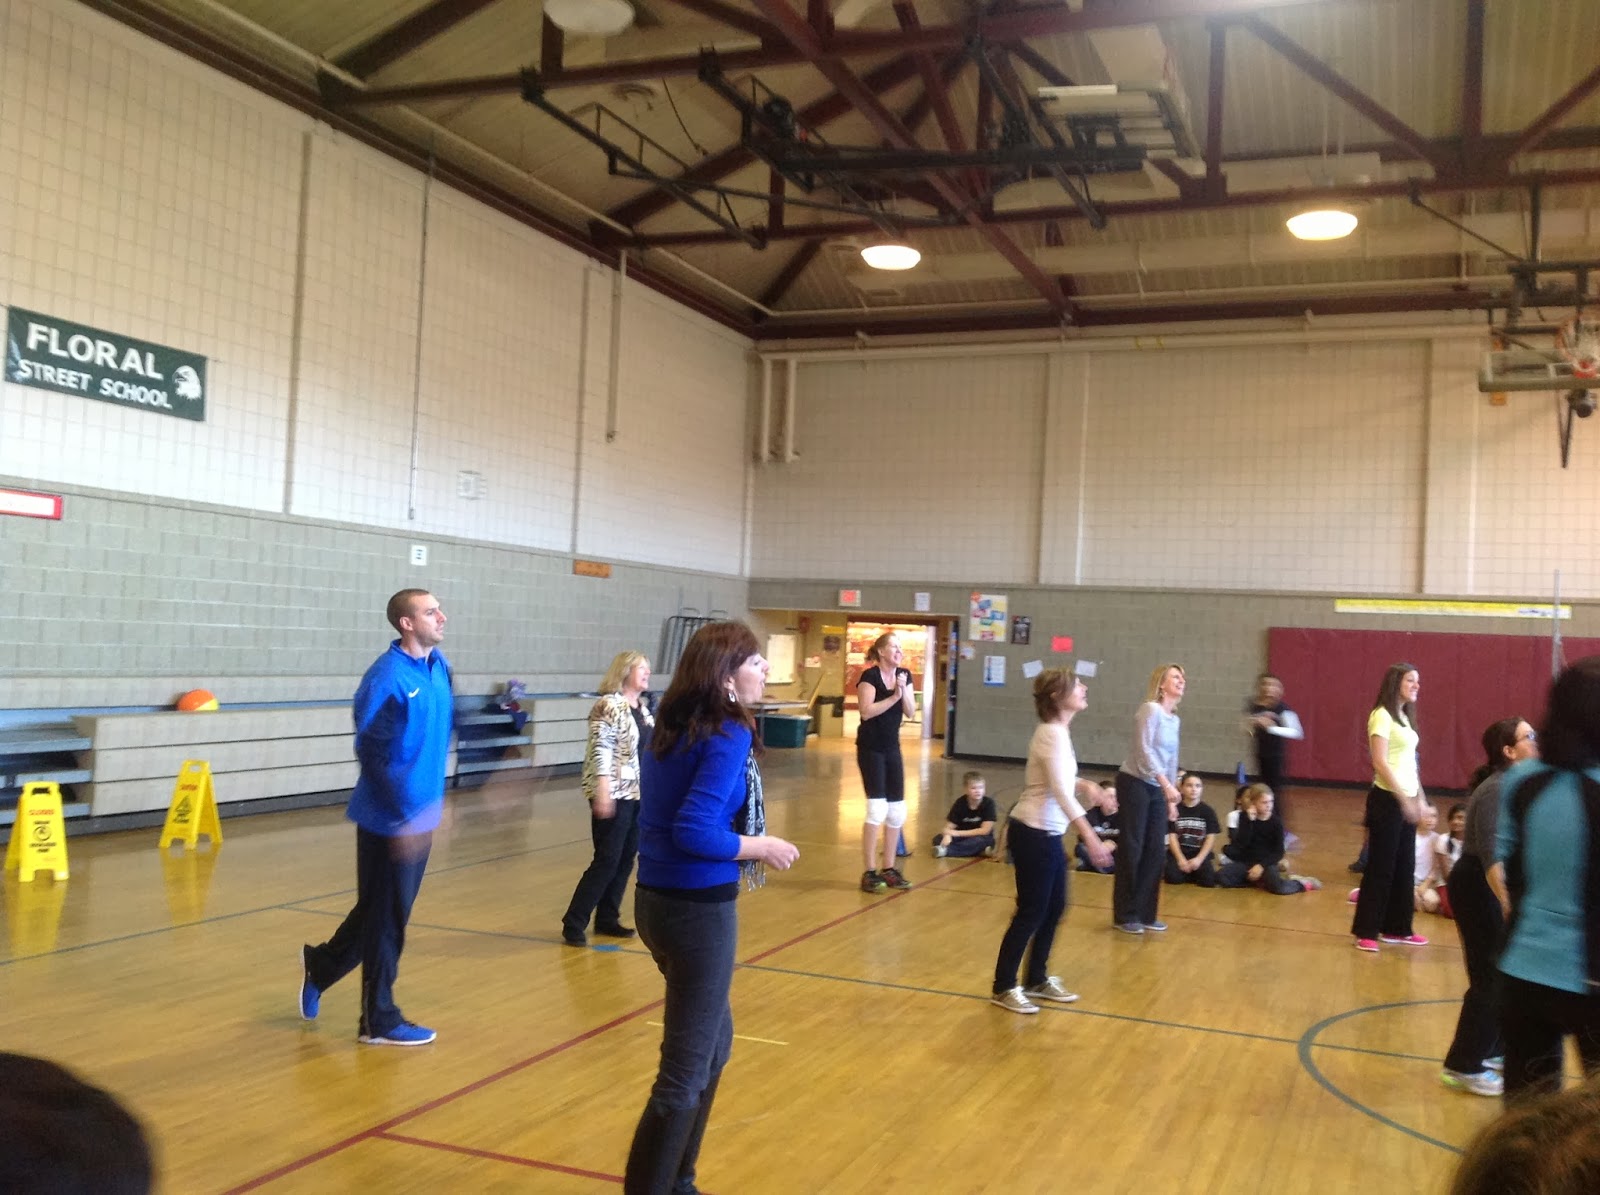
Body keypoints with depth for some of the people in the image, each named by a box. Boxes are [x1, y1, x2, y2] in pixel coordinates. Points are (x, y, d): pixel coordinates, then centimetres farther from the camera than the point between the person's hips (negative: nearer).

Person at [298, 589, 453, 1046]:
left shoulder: (439, 665, 4)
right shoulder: (387, 677, -19)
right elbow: (372, 752, -21)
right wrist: (404, 814, -24)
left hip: (420, 814, 8)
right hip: (391, 819, -8)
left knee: (385, 911, 20)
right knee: (386, 917, 5)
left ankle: (320, 965, 41)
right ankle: (380, 1021, 20)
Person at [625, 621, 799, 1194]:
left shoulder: (673, 726, 7)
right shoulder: (729, 735, -18)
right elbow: (695, 830, -26)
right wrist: (763, 848, -13)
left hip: (658, 897, 9)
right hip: (698, 908, -9)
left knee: (713, 1040, 25)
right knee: (687, 1068, 3)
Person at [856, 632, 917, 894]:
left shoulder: (904, 675, 6)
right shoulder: (869, 676, -12)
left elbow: (911, 711, 1)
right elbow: (867, 711, -22)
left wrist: (903, 690, -15)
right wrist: (893, 696, -21)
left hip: (892, 748, 7)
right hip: (870, 749, -7)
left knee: (897, 811, 6)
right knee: (877, 808, -12)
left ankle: (889, 869, 17)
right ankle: (870, 872, -5)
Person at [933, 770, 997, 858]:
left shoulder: (988, 803, -17)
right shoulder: (960, 803, -9)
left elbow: (985, 830, -20)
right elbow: (949, 826, -10)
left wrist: (958, 833, -22)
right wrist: (947, 835, -35)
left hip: (982, 838, -3)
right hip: (962, 837, 3)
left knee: (979, 841, -38)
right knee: (938, 839, -22)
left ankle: (945, 850, -32)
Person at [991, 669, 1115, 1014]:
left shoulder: (1057, 731, 10)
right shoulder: (1053, 734, -20)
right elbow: (1060, 792, -28)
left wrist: (1088, 788, 4)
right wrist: (1089, 836, -33)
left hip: (1049, 834, 10)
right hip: (1033, 834, -10)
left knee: (1054, 908, 16)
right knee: (1031, 913, -1)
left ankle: (1037, 980, 29)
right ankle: (1004, 988, 11)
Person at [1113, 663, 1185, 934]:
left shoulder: (1174, 719, 13)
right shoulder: (1150, 709, -12)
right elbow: (1144, 751, -19)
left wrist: (1171, 797, 17)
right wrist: (1166, 784, -26)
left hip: (1157, 789, 8)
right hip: (1135, 784, -8)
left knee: (1156, 852, 7)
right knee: (1131, 850, -2)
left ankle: (1145, 914, 18)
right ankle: (1124, 915, 8)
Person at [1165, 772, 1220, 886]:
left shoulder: (1208, 811, 3)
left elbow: (1211, 838, -1)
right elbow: (1172, 837, -2)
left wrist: (1199, 859, -13)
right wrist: (1181, 859, -14)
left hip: (1200, 853, 0)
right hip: (1179, 852, 0)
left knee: (1209, 880, -25)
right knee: (1173, 877, -27)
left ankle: (1195, 872, 7)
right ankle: (1185, 871, 6)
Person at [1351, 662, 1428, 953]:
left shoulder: (1405, 717, 14)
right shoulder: (1382, 715, -12)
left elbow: (1410, 763, 17)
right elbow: (1380, 763, -18)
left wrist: (1419, 798, 13)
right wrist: (1404, 797, -20)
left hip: (1406, 800, 8)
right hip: (1387, 799, -8)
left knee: (1404, 867, 12)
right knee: (1380, 866, -4)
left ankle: (1396, 928, 22)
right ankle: (1366, 932, 3)